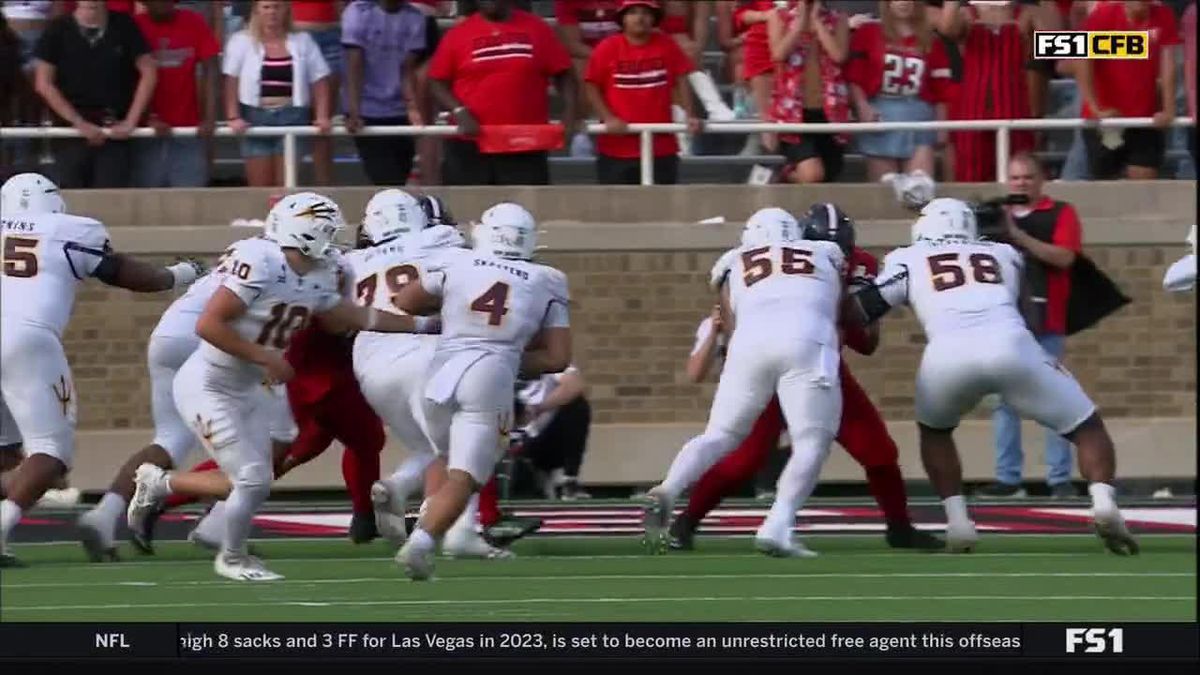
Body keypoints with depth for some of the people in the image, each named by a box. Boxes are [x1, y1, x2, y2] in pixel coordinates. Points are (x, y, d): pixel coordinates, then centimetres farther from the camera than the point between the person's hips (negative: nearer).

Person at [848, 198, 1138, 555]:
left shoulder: (909, 260, 25)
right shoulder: (1003, 255, 33)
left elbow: (859, 310, 18)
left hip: (948, 353, 0)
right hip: (1009, 347, 0)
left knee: (934, 430, 32)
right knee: (1086, 426, 15)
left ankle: (957, 522, 19)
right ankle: (1103, 501, -9)